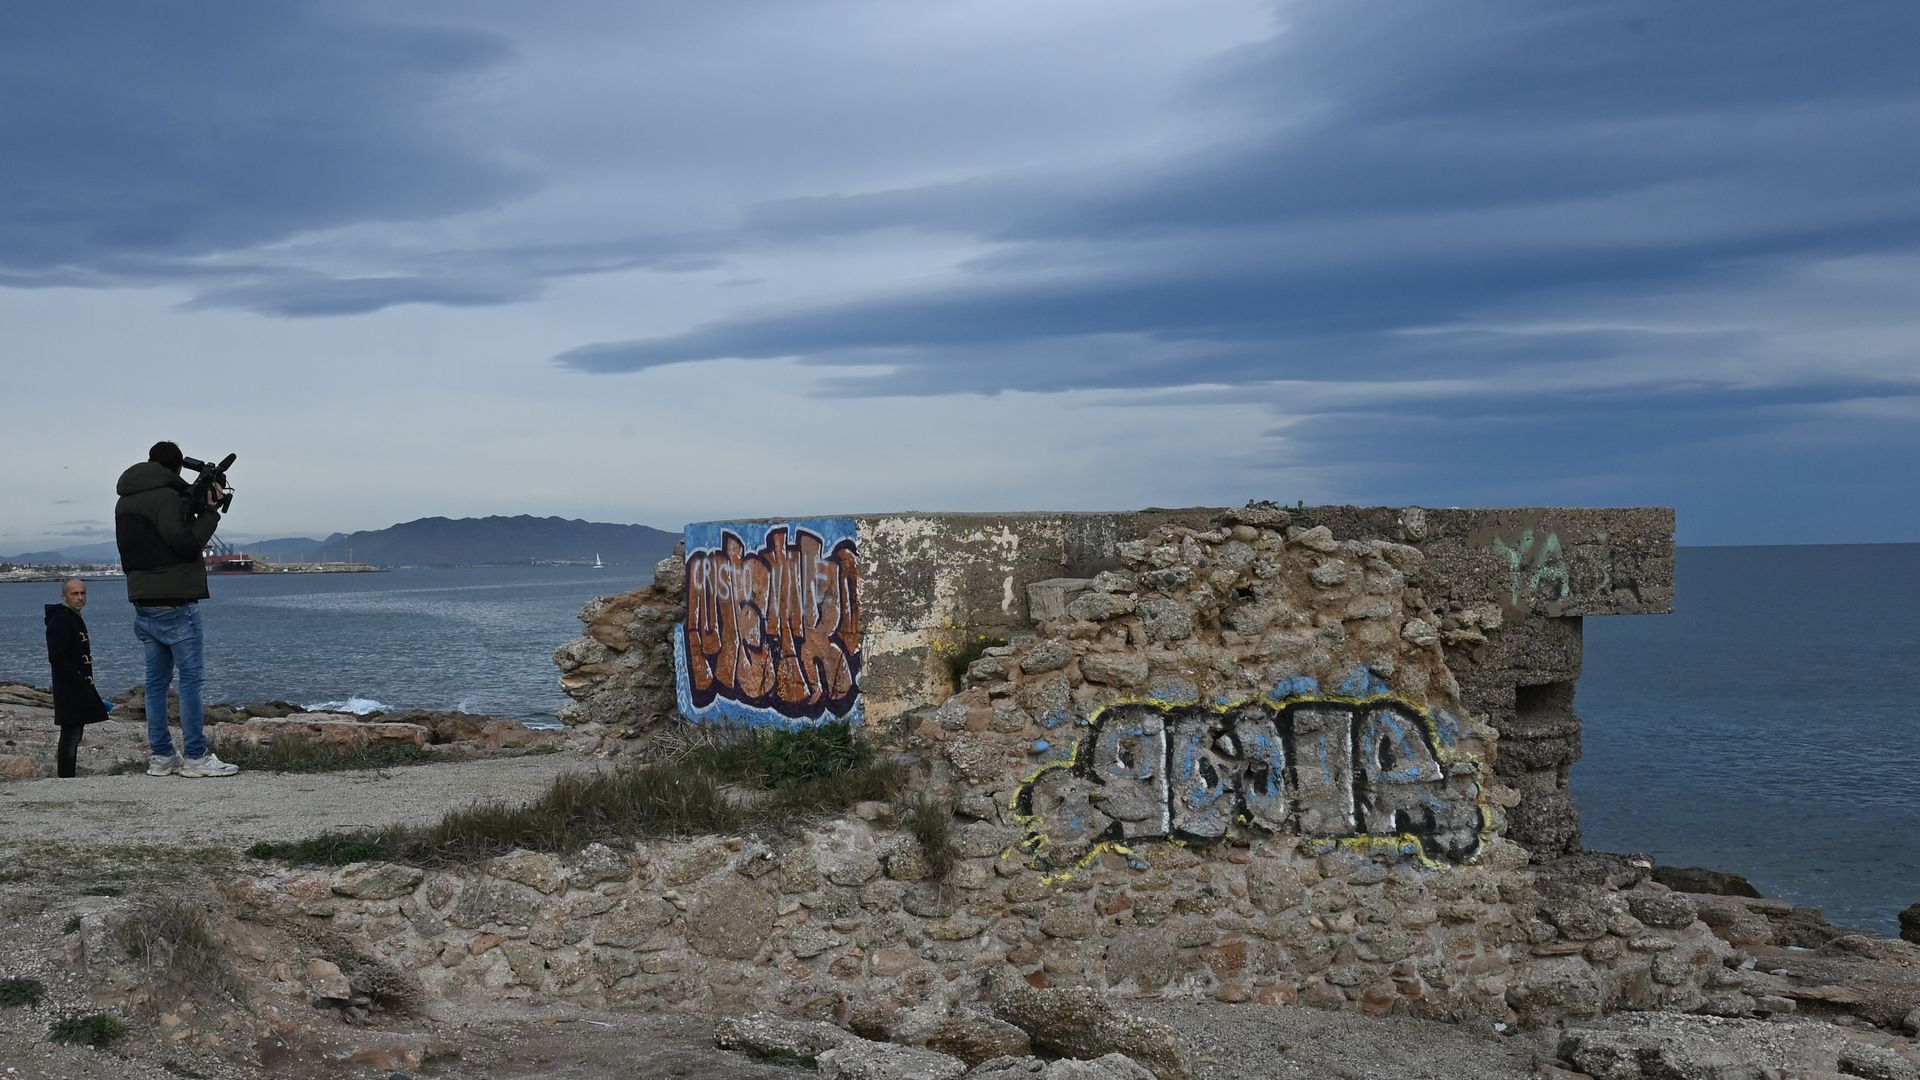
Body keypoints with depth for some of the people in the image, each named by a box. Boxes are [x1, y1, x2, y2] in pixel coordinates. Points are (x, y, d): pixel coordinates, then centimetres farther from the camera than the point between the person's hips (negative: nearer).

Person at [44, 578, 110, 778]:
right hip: (69, 692, -10)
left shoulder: (75, 619, 18)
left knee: (75, 732, 14)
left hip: (78, 691, 10)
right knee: (71, 734, -10)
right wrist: (81, 682, -22)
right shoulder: (60, 622, -14)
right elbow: (57, 658, -22)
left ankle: (67, 774, 20)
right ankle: (66, 776, -8)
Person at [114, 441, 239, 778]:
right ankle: (196, 758, -6)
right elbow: (187, 544, -16)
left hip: (143, 604, 9)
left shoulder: (125, 502, 15)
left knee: (157, 680, 9)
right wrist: (210, 510, -8)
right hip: (174, 604, -9)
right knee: (192, 678, -5)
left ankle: (161, 757, 10)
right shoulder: (165, 496, -13)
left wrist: (198, 506, 9)